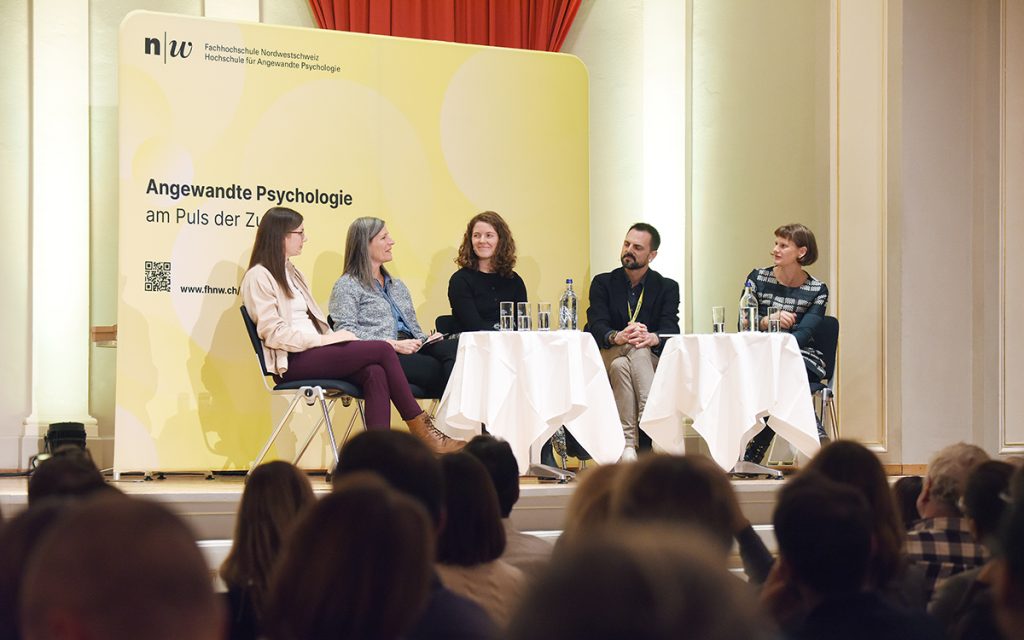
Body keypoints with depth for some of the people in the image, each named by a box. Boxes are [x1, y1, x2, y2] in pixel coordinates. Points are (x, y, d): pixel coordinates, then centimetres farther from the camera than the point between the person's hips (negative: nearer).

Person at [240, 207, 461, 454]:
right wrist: (327, 339, -16)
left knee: (375, 373, -24)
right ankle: (420, 428, -13)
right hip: (293, 362, -8)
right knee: (382, 349, -20)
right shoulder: (258, 277, -3)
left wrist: (333, 336, 0)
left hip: (315, 351, 8)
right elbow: (273, 333, -13)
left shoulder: (291, 273, 25)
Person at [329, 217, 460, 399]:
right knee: (435, 368, -35)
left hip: (410, 350, 6)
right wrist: (393, 344, -16)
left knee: (452, 347, -29)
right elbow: (345, 331, -8)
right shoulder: (347, 285, 7)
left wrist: (426, 339, 7)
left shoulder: (398, 286, 31)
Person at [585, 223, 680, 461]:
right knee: (620, 364, -37)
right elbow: (596, 325, -9)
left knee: (639, 350, -36)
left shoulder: (667, 287, 8)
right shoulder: (603, 283, 8)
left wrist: (652, 338, -36)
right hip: (607, 359, 0)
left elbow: (671, 329, -9)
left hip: (650, 361, 0)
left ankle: (629, 441, -49)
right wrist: (617, 337, -35)